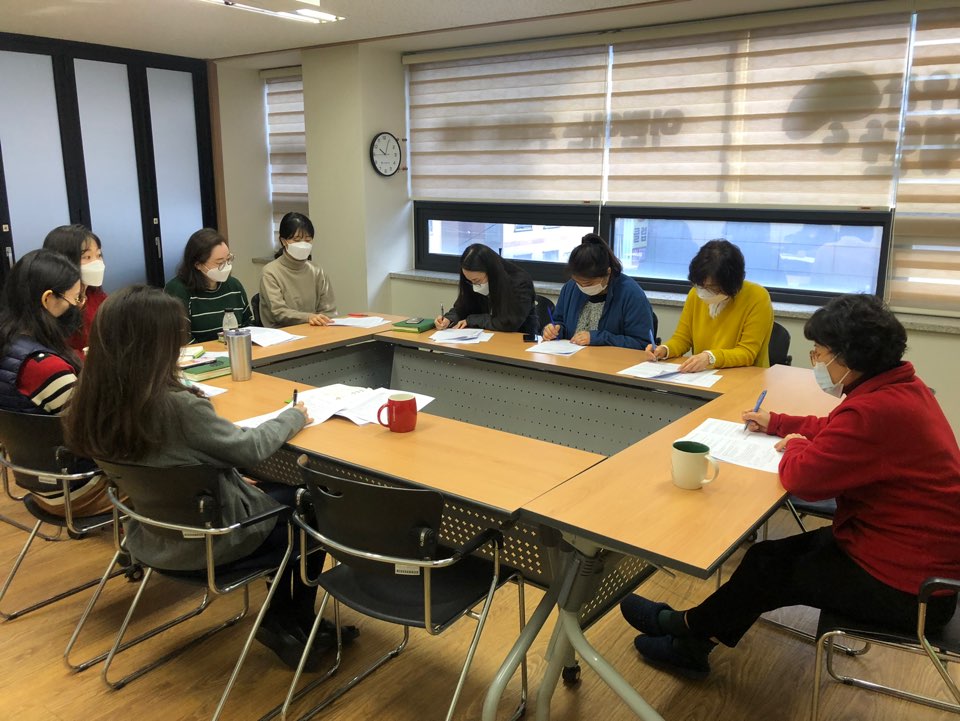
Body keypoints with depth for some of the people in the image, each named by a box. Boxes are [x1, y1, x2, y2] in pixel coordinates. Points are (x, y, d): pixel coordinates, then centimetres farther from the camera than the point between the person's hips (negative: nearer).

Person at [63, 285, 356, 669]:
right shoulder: (176, 405, -32)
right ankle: (293, 625, 25)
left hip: (149, 537, 8)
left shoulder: (96, 401, -9)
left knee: (276, 492, 23)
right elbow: (250, 449, -18)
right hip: (207, 540, -7)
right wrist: (293, 417, -2)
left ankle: (283, 618, 27)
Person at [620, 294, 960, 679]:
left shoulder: (877, 410, -30)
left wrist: (795, 447, -5)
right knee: (776, 553, 11)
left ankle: (683, 626, 26)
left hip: (906, 587, -9)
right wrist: (776, 423, 18)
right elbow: (837, 429, 20)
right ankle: (691, 643, 22)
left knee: (767, 564, 3)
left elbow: (805, 478, -26)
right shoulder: (900, 386, 3)